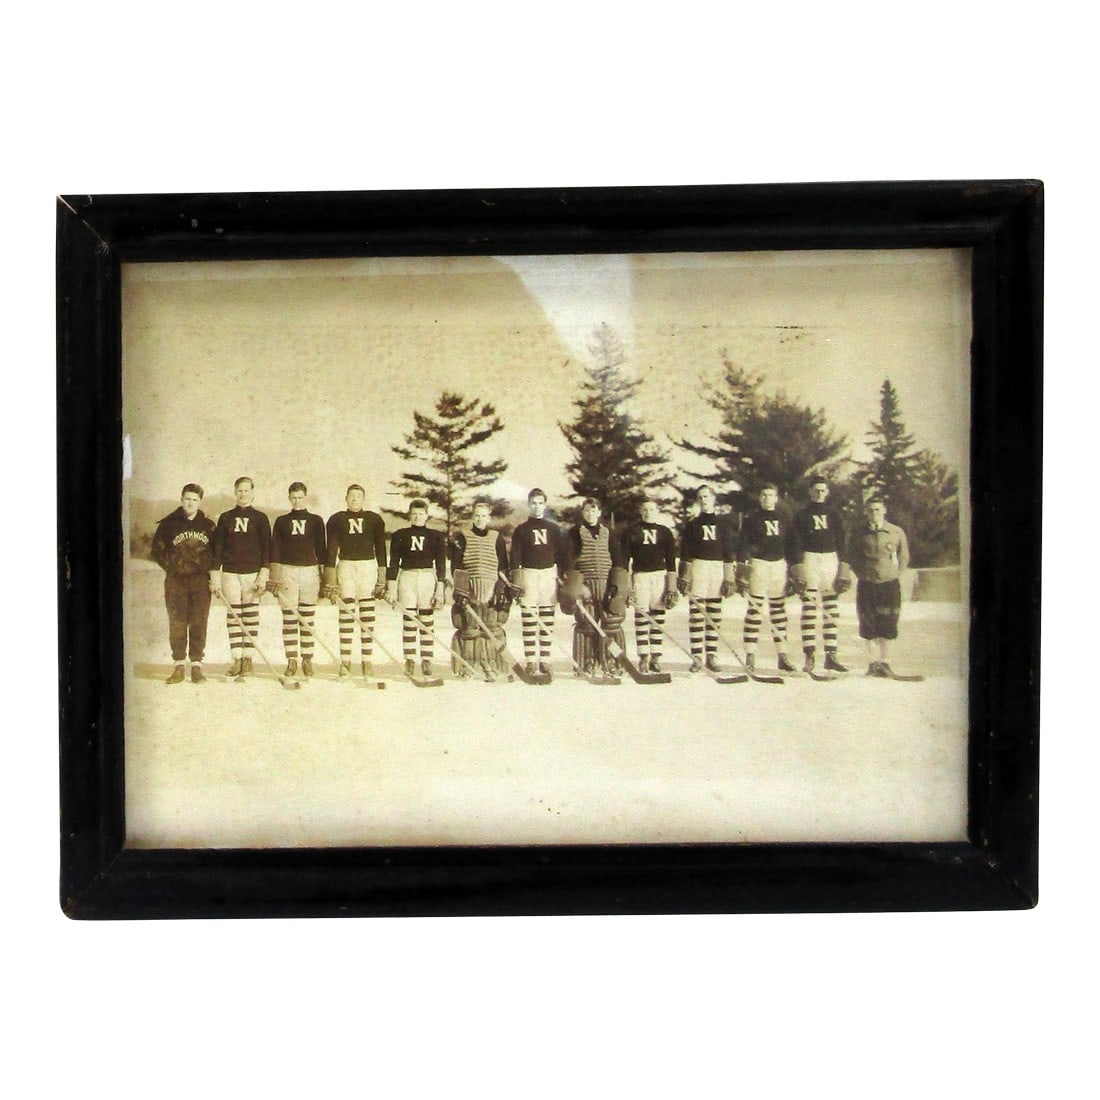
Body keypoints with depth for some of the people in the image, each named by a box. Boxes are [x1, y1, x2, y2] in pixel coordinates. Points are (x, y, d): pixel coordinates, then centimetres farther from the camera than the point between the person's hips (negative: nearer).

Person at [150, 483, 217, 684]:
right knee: (177, 623, 0)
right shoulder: (168, 524, 4)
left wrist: (213, 576, 3)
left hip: (201, 580, 0)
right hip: (176, 581, 0)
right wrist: (173, 567, 0)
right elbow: (158, 550, 9)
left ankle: (196, 665, 4)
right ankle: (178, 666, 6)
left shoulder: (208, 525, 7)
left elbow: (217, 552, 12)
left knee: (199, 623, -1)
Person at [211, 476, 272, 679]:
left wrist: (264, 576, -7)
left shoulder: (260, 518, 5)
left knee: (250, 615, 0)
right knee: (233, 615, 0)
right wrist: (215, 575, 1)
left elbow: (266, 548, 1)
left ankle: (248, 657, 4)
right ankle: (236, 658, 3)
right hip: (230, 572, 2)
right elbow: (217, 547, 8)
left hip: (253, 572, -2)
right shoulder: (225, 518, 9)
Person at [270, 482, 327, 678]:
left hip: (310, 570, 0)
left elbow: (321, 548, 9)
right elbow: (275, 549, 5)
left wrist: (324, 574, 3)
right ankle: (291, 660, 1)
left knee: (307, 620, 1)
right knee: (289, 619, -2)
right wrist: (274, 577, -4)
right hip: (287, 571, 0)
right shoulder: (281, 522, 10)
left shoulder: (316, 520, 10)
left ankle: (307, 660, 5)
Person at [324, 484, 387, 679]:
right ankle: (345, 662, -3)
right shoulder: (336, 520, 8)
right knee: (346, 615, -5)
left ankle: (368, 662, 0)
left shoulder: (374, 519, 9)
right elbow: (331, 549, 5)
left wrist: (382, 580, 3)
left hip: (368, 567, 0)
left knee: (367, 616, -1)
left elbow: (380, 549, 9)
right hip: (345, 566, 0)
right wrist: (330, 581, -2)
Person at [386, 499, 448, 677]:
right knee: (408, 621, -1)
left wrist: (440, 590, -2)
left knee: (427, 621, 0)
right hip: (406, 578, 0)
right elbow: (393, 563, 6)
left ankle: (426, 661, 5)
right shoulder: (400, 536, 7)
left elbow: (441, 565, 5)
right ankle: (409, 661, 4)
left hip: (428, 578, 0)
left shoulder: (436, 537, 6)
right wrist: (391, 588, -1)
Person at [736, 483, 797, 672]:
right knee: (755, 609, -6)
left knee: (779, 609, 6)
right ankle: (750, 655, -4)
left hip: (779, 565, 4)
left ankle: (782, 655, 11)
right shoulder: (752, 519, 2)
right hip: (758, 563, -4)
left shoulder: (784, 520, 13)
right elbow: (743, 545, -3)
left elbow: (790, 546, 17)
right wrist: (741, 570, -12)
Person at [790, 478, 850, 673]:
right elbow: (796, 544, 0)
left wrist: (844, 569, 2)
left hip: (831, 560, 3)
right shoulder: (802, 515, 5)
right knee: (809, 608, -7)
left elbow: (840, 542, 11)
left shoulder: (833, 514, 13)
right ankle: (809, 656, -7)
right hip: (809, 559, -3)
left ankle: (831, 655, 6)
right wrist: (797, 570, -10)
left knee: (832, 609, 2)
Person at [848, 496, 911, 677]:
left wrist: (895, 575, 4)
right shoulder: (859, 533, 3)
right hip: (866, 585, 1)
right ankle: (873, 663, 8)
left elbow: (904, 557, 12)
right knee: (869, 625, 1)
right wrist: (862, 575, 4)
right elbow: (852, 557, 12)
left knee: (887, 624, -1)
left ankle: (884, 662, 8)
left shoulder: (897, 532, 2)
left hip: (890, 583, 0)